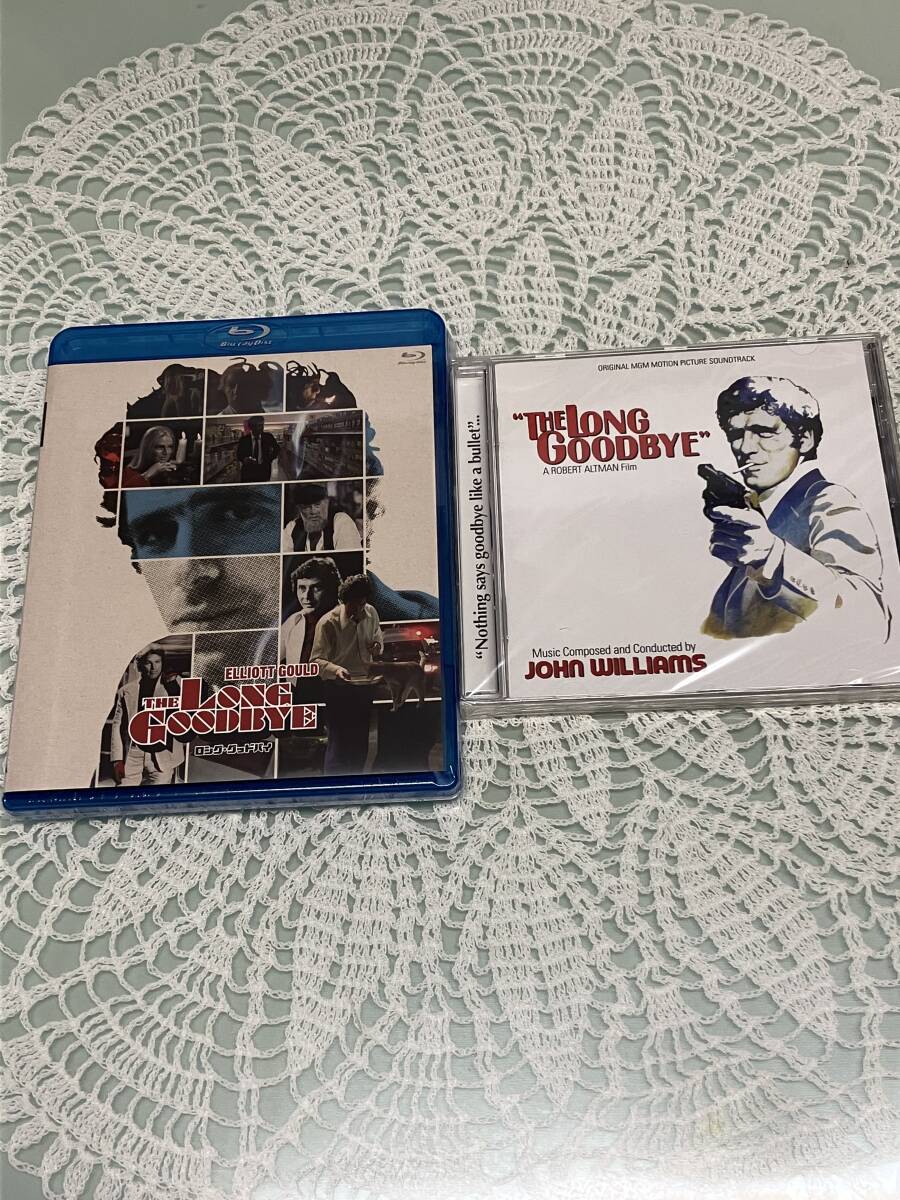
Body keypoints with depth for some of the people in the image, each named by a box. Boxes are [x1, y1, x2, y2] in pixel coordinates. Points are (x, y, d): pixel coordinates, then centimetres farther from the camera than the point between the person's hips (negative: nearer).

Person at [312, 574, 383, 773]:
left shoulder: (371, 614, 0)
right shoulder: (328, 623, -18)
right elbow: (317, 660, -19)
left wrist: (378, 647, -5)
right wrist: (335, 669, -38)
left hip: (365, 686, 6)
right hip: (339, 689, -6)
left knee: (360, 742, 16)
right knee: (338, 742, -4)